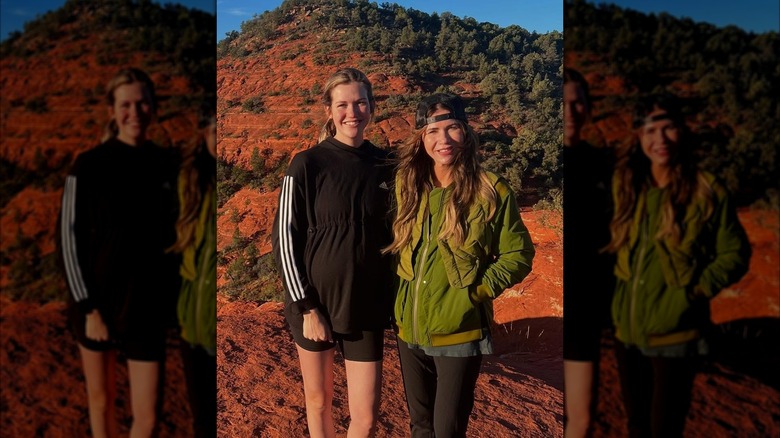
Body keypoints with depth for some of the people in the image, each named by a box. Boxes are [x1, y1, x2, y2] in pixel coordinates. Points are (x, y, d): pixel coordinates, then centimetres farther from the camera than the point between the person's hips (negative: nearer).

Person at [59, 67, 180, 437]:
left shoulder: (165, 165, 1)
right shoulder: (89, 166, -9)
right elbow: (70, 239, -7)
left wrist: (172, 297, 6)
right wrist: (89, 308, -11)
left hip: (148, 306, 2)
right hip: (98, 301, -2)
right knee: (101, 398, 16)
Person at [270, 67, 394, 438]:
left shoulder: (385, 166, 2)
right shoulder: (307, 165, -8)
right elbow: (285, 238, -8)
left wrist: (393, 297, 8)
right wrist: (307, 307, -11)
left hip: (366, 307, 2)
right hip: (315, 302, -2)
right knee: (318, 399, 16)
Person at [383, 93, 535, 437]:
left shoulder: (491, 192, -12)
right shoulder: (407, 184, 1)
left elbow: (519, 255, -5)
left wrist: (478, 290, -15)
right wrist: (396, 298, 4)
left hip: (458, 333, -4)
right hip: (409, 329, 5)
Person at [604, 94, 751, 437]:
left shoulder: (707, 192, -12)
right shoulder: (625, 184, 2)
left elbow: (735, 254, -5)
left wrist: (693, 293, -16)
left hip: (674, 334, -4)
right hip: (627, 330, 5)